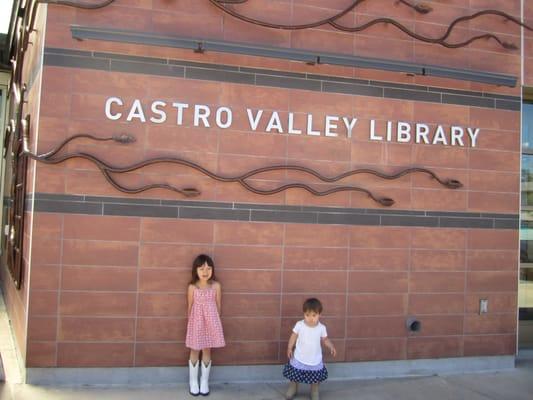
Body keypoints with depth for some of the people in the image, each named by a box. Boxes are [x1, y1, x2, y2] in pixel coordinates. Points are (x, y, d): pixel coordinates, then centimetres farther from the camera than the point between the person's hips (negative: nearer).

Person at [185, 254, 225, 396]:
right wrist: (191, 322, 3)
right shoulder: (192, 287, -7)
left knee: (207, 351, 9)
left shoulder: (216, 286, -4)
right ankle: (193, 382, 22)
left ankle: (204, 382, 22)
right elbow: (190, 306, 1)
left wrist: (215, 322, 7)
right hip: (196, 322, -1)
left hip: (210, 322, 1)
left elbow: (218, 305, 4)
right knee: (195, 351, 8)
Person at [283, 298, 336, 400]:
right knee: (294, 376, 17)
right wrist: (289, 348, -6)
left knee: (315, 379, 16)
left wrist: (331, 347, -16)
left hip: (315, 360, 0)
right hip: (299, 359, 0)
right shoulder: (299, 325, -16)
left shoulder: (322, 328, -13)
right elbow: (294, 336, -3)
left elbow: (325, 340, 0)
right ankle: (293, 389, 45)